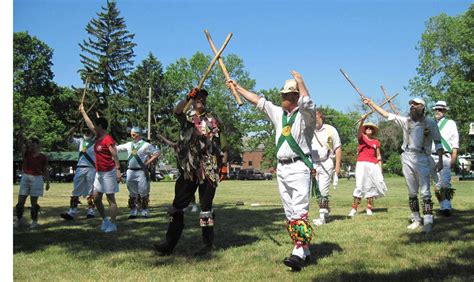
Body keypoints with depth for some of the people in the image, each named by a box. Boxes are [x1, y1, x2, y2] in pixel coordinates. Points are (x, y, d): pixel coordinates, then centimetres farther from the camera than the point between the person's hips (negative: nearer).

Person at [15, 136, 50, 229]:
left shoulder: (43, 157, -2)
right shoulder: (26, 153, 3)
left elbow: (45, 170, 3)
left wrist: (47, 182, 3)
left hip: (37, 179, -2)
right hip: (25, 178, 3)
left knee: (34, 202, 0)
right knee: (20, 201, 3)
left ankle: (34, 221, 12)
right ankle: (19, 220, 17)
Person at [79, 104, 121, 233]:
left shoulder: (108, 139, -15)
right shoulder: (98, 137, 10)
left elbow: (115, 155, -19)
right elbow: (89, 124, 24)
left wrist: (118, 171, -26)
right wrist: (83, 111, 32)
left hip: (108, 173, -9)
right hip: (99, 173, 9)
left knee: (111, 199, -3)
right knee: (96, 198, 11)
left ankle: (112, 224, 1)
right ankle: (105, 220, 23)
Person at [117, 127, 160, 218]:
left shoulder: (146, 145, -5)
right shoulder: (129, 144, 10)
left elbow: (157, 153, -6)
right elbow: (117, 148, 15)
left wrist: (147, 162, -9)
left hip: (141, 171, -5)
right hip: (130, 171, 5)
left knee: (143, 192, -1)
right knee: (132, 193, 10)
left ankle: (144, 211, 10)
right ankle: (133, 211, 18)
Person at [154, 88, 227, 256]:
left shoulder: (213, 120, 8)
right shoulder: (186, 116, 9)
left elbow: (221, 142, 8)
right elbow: (176, 111, -14)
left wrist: (223, 162, -2)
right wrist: (187, 98, -31)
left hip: (208, 169, -2)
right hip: (188, 168, 2)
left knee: (206, 206, 1)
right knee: (178, 204, 2)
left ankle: (208, 244, 9)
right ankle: (169, 243, 8)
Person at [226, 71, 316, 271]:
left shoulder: (306, 114, -4)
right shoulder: (278, 113, 16)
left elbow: (306, 101, -25)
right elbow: (257, 100, 20)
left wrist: (299, 80, -11)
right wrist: (237, 87, 22)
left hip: (299, 167, -7)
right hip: (282, 167, 8)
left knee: (300, 211, -16)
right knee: (289, 214, 8)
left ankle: (299, 253, -21)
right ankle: (304, 252, 15)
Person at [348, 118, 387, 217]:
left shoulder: (376, 142, 14)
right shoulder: (361, 138, 6)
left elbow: (378, 156, 15)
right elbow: (359, 131, -16)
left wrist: (380, 169, 7)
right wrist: (362, 120, -35)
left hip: (373, 165, 3)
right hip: (362, 164, -3)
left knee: (371, 186, 4)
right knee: (360, 186, -9)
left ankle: (369, 209, 10)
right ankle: (354, 209, -8)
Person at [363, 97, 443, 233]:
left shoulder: (430, 122, 3)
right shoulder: (405, 121, 11)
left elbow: (438, 142, 2)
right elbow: (386, 114, 11)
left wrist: (440, 160, -7)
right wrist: (370, 103, 8)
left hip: (422, 158, -4)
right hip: (407, 158, 4)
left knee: (425, 192, -10)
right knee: (412, 192, 8)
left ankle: (428, 222, -11)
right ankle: (416, 219, 15)